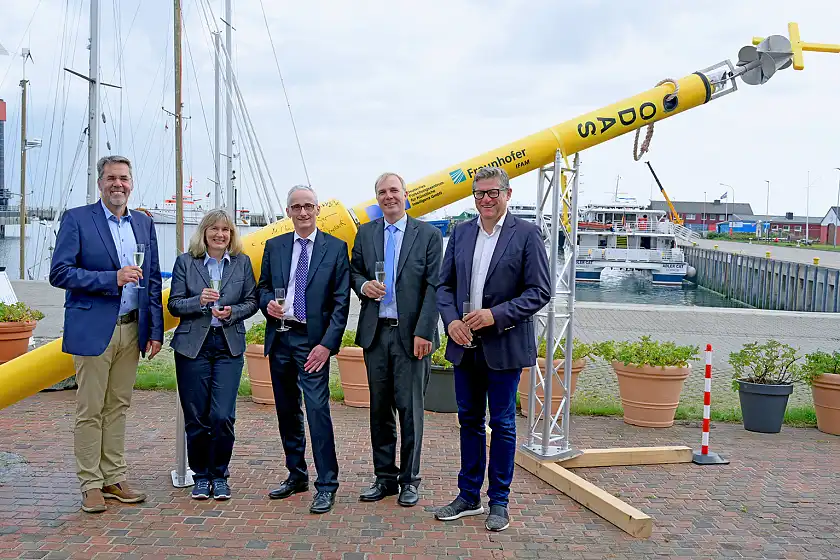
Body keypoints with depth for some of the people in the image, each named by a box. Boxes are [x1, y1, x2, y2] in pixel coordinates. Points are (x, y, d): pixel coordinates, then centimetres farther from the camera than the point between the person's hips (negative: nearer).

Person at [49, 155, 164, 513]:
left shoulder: (144, 224, 11)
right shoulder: (76, 219, -3)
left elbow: (153, 281, 12)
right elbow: (59, 272, -11)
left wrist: (155, 331, 7)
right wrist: (112, 278, -20)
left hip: (132, 329, 5)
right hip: (93, 330, -5)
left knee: (118, 406, 12)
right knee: (90, 410, 2)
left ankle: (114, 478, 22)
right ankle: (90, 484, 12)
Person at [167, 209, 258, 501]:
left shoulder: (242, 262, 7)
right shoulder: (185, 262, 3)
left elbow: (251, 301, 9)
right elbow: (174, 304, 2)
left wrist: (232, 312, -10)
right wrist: (199, 301, -16)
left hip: (229, 347, 0)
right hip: (193, 346, 0)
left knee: (223, 416, -6)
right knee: (196, 417, 4)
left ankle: (219, 476, 12)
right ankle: (200, 476, 21)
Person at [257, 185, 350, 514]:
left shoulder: (336, 248, -1)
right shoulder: (274, 246, 10)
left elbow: (341, 301, -4)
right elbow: (263, 286, 17)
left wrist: (327, 344, -12)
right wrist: (268, 303, -7)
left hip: (313, 340, -4)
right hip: (280, 337, 5)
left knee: (317, 409, -11)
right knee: (287, 411, 12)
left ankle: (326, 485, -2)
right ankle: (296, 475, 27)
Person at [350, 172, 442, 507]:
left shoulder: (428, 235, -1)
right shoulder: (365, 233, 10)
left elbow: (433, 287, -5)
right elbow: (354, 271, 17)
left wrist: (423, 332, -13)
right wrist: (363, 285, -7)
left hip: (411, 334, -3)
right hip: (375, 332, 4)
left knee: (410, 408, 2)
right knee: (379, 408, 10)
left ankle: (409, 479, 16)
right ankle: (385, 477, 22)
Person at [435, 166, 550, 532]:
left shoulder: (526, 234, -6)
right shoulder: (461, 233, 8)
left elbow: (540, 291, -9)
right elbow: (444, 284, 10)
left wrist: (495, 315, -19)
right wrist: (451, 320, -8)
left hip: (504, 346, -4)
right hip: (464, 344, 5)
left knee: (502, 423, 6)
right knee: (469, 420, 13)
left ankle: (499, 501, 19)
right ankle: (469, 496, 26)